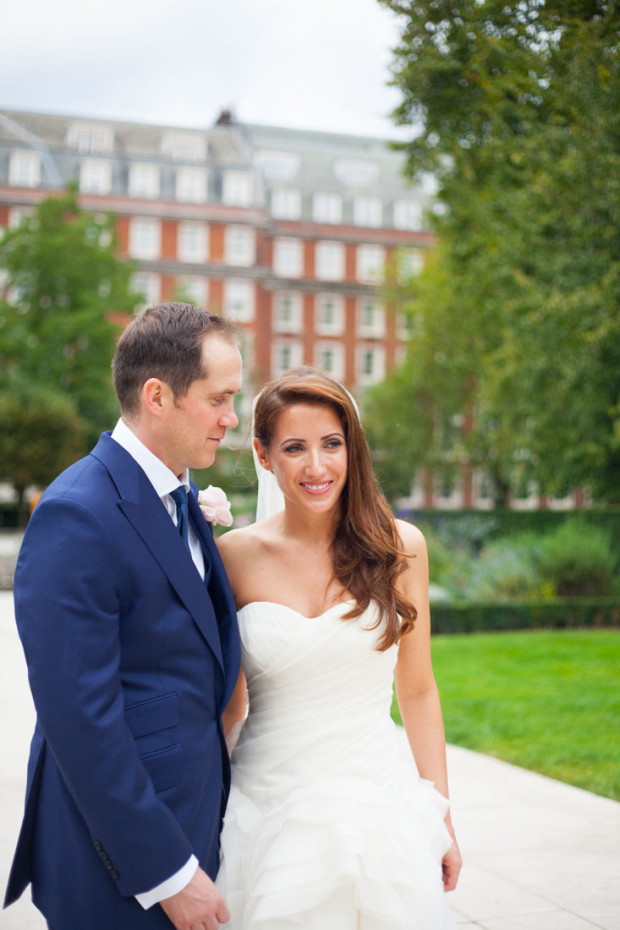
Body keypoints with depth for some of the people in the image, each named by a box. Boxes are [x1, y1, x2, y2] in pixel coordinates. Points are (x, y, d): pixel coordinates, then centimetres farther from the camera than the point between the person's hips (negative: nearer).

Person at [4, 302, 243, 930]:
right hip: (121, 855, -8)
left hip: (187, 823, 8)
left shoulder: (182, 500, 9)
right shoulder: (78, 517, -20)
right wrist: (167, 874, -19)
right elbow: (80, 718, -23)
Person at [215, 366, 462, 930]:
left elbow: (417, 691, 5)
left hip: (381, 809, 1)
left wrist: (441, 820, 4)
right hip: (272, 814, 0)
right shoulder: (235, 556, -4)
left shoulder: (399, 547, -2)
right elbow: (228, 703, 5)